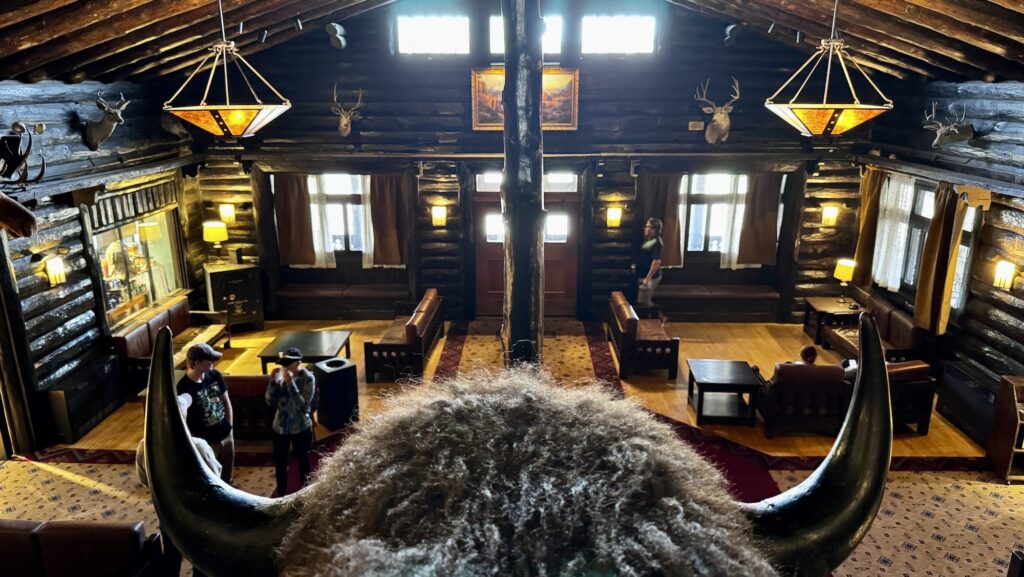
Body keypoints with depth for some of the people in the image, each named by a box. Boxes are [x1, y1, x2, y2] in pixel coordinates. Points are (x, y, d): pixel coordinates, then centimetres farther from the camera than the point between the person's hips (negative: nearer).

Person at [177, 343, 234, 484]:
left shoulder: (215, 375, -6)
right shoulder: (184, 388, -24)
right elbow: (182, 422, -20)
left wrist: (230, 427, 7)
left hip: (226, 436, 5)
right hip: (206, 443, -5)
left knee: (227, 475, 23)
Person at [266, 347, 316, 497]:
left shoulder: (308, 378, -17)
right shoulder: (280, 374, -7)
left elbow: (303, 406, -24)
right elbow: (270, 402, -6)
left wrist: (291, 383, -30)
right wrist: (273, 380, -19)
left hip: (301, 428, -3)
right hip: (280, 427, 3)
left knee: (303, 462, 14)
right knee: (279, 463, 15)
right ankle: (281, 494, 36)